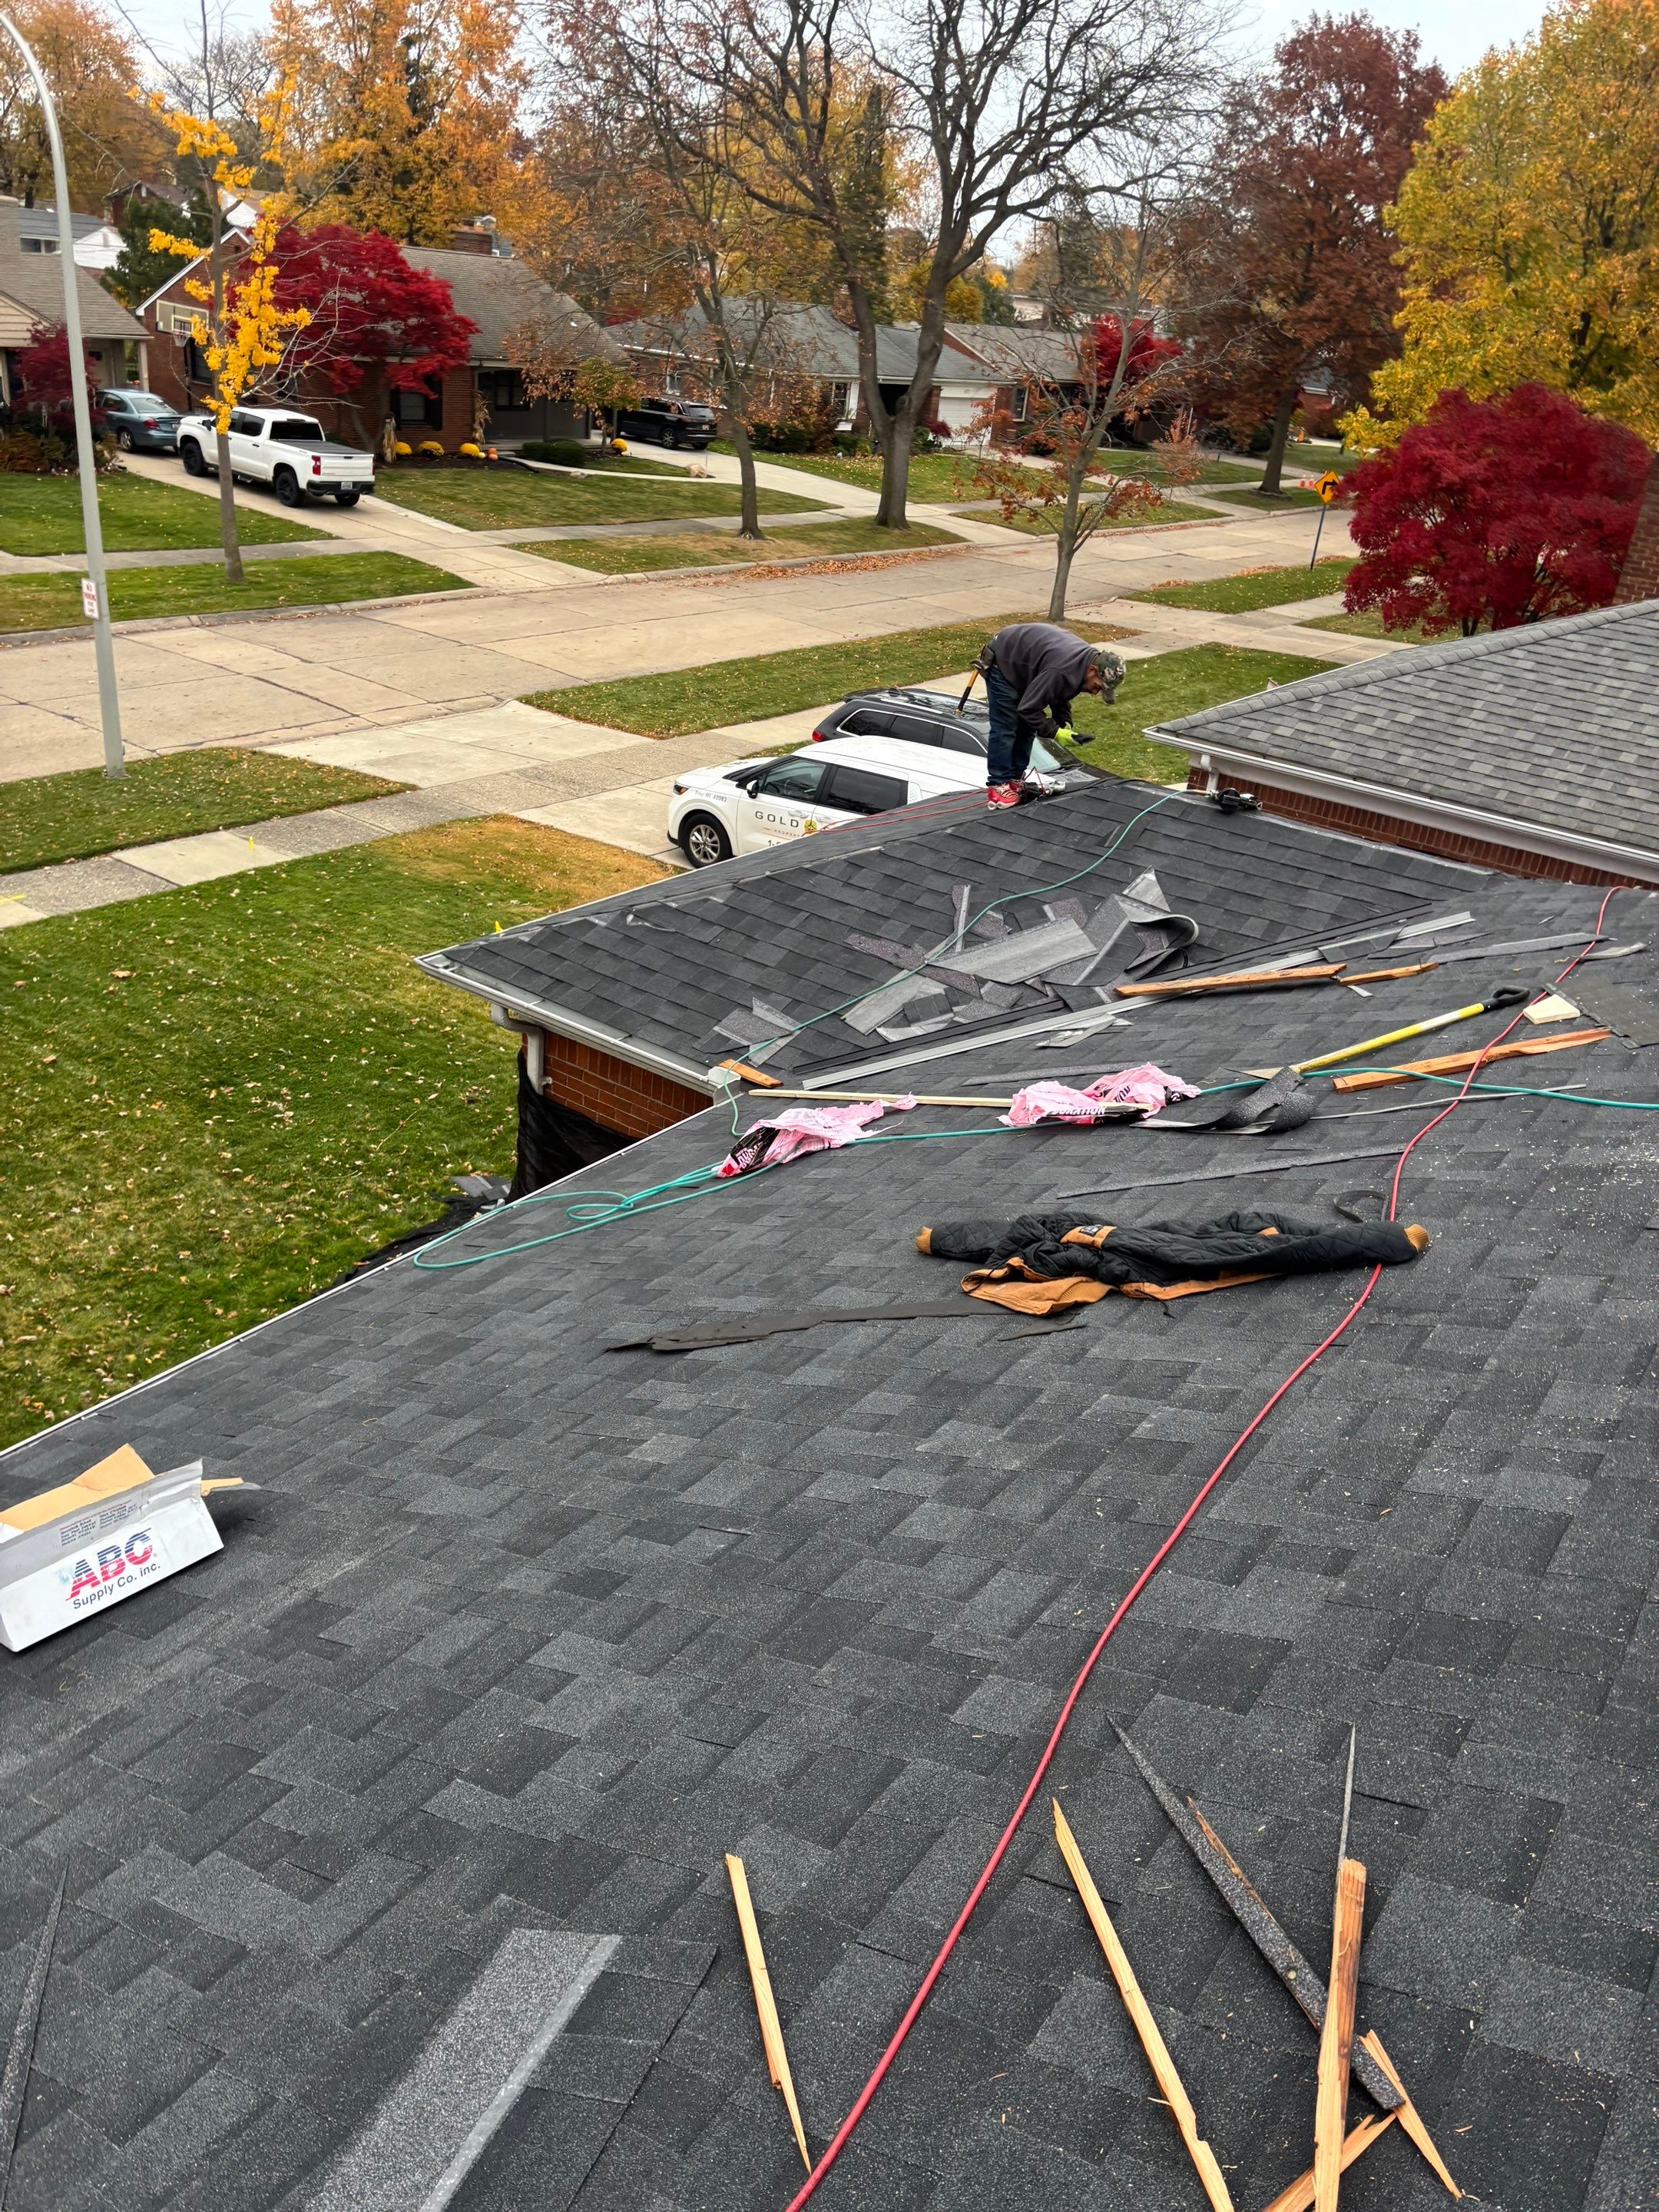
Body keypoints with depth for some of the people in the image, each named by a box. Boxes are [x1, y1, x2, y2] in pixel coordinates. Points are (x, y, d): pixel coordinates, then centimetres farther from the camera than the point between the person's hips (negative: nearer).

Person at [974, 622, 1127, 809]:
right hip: (1002, 662, -9)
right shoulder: (1062, 671, -37)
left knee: (1026, 727, 9)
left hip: (1020, 663, 9)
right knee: (1004, 728, -11)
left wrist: (1065, 724, -4)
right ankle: (998, 786, -7)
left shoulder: (1089, 658, -6)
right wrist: (1056, 732, -25)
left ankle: (1015, 780, 16)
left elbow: (1060, 695, 9)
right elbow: (1028, 708, -30)